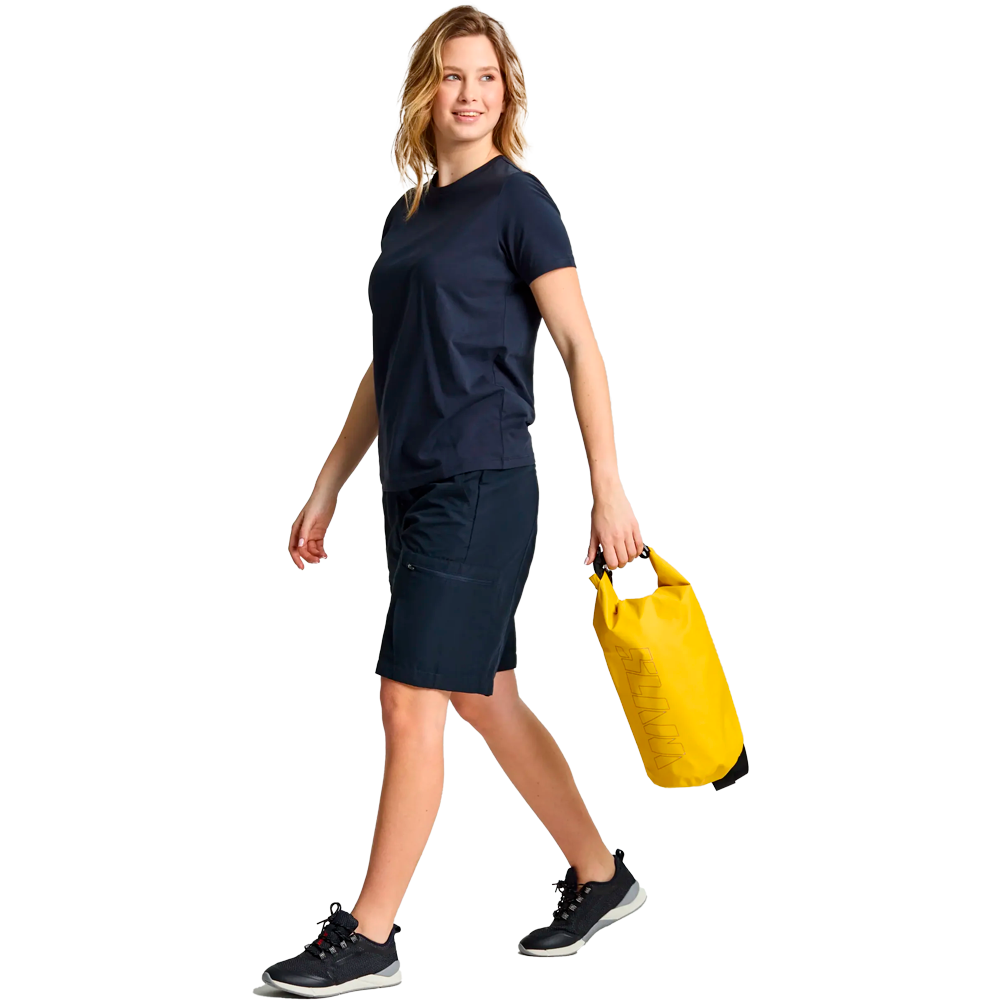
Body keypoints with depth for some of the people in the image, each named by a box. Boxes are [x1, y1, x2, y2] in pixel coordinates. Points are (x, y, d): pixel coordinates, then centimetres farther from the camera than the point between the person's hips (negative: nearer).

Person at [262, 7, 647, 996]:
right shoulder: (407, 215, 16)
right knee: (485, 699, 12)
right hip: (414, 487, 8)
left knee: (412, 702, -6)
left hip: (481, 485, -8)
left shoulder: (516, 200, -5)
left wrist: (608, 491, -13)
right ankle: (600, 877, 27)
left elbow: (580, 346, -8)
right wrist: (326, 489, 19)